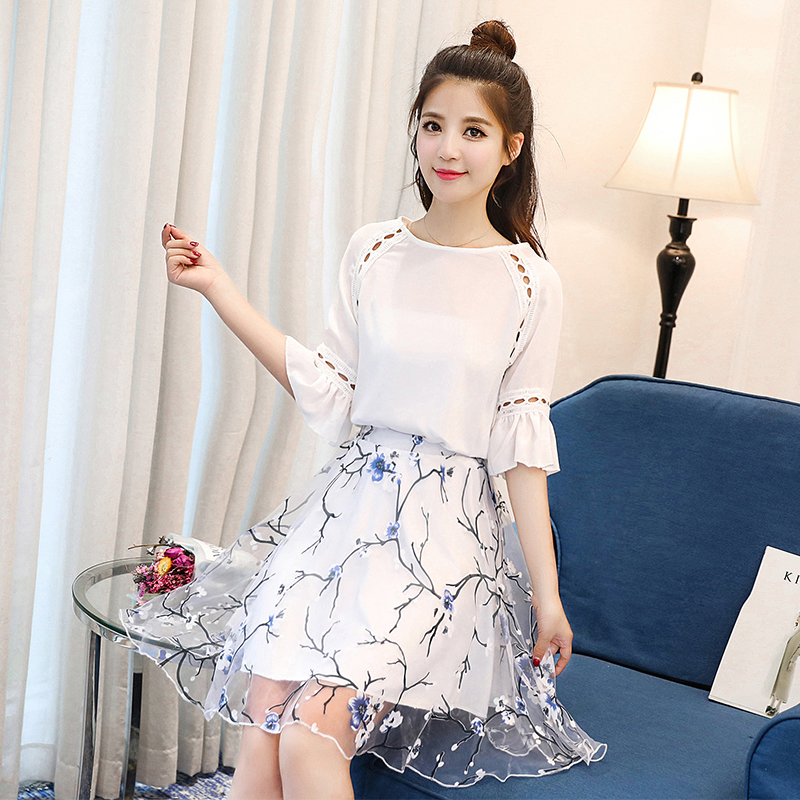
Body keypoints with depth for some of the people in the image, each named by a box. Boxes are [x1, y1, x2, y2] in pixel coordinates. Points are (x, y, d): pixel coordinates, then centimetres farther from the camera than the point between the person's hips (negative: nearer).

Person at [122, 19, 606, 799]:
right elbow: (330, 395, 7)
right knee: (263, 726, -13)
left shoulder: (529, 283, -1)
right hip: (347, 502, 3)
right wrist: (219, 289, 4)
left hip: (443, 529, -3)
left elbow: (521, 442, 2)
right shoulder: (373, 250, 7)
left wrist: (546, 590, 0)